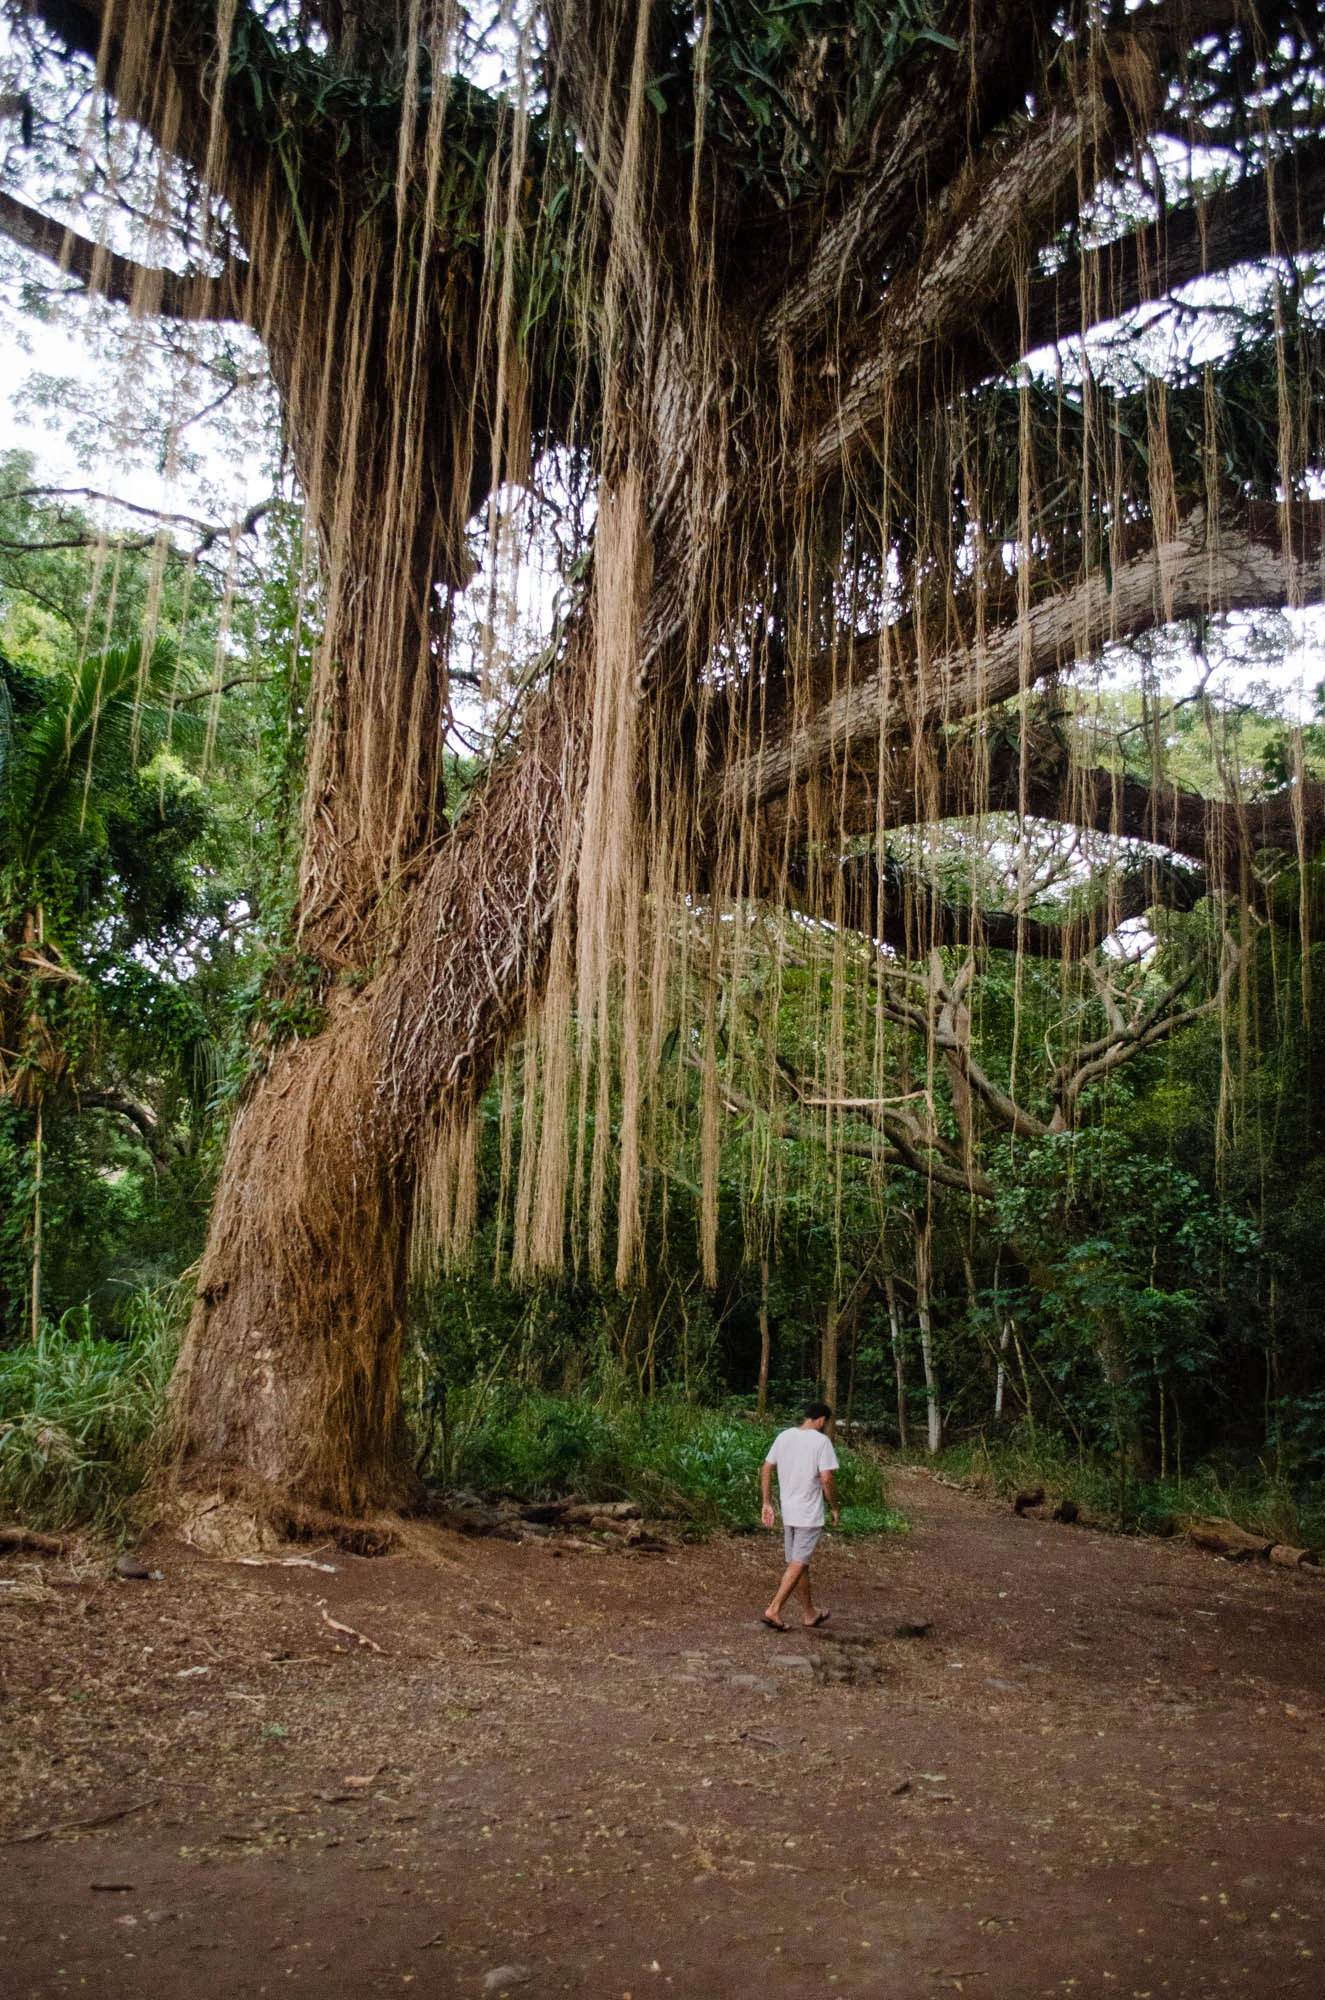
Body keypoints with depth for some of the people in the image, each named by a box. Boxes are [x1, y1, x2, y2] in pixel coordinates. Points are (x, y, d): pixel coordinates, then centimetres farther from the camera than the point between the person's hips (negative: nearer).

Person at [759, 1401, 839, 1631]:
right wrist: (835, 1508, -3)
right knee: (798, 1564, -2)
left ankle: (809, 1614, 26)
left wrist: (767, 1503, 13)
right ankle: (774, 1610, -9)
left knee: (798, 1562, 15)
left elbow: (766, 1470, 8)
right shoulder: (821, 1441, -12)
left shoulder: (783, 1437, 7)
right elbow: (826, 1479, -16)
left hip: (787, 1511, 7)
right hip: (810, 1513, -7)